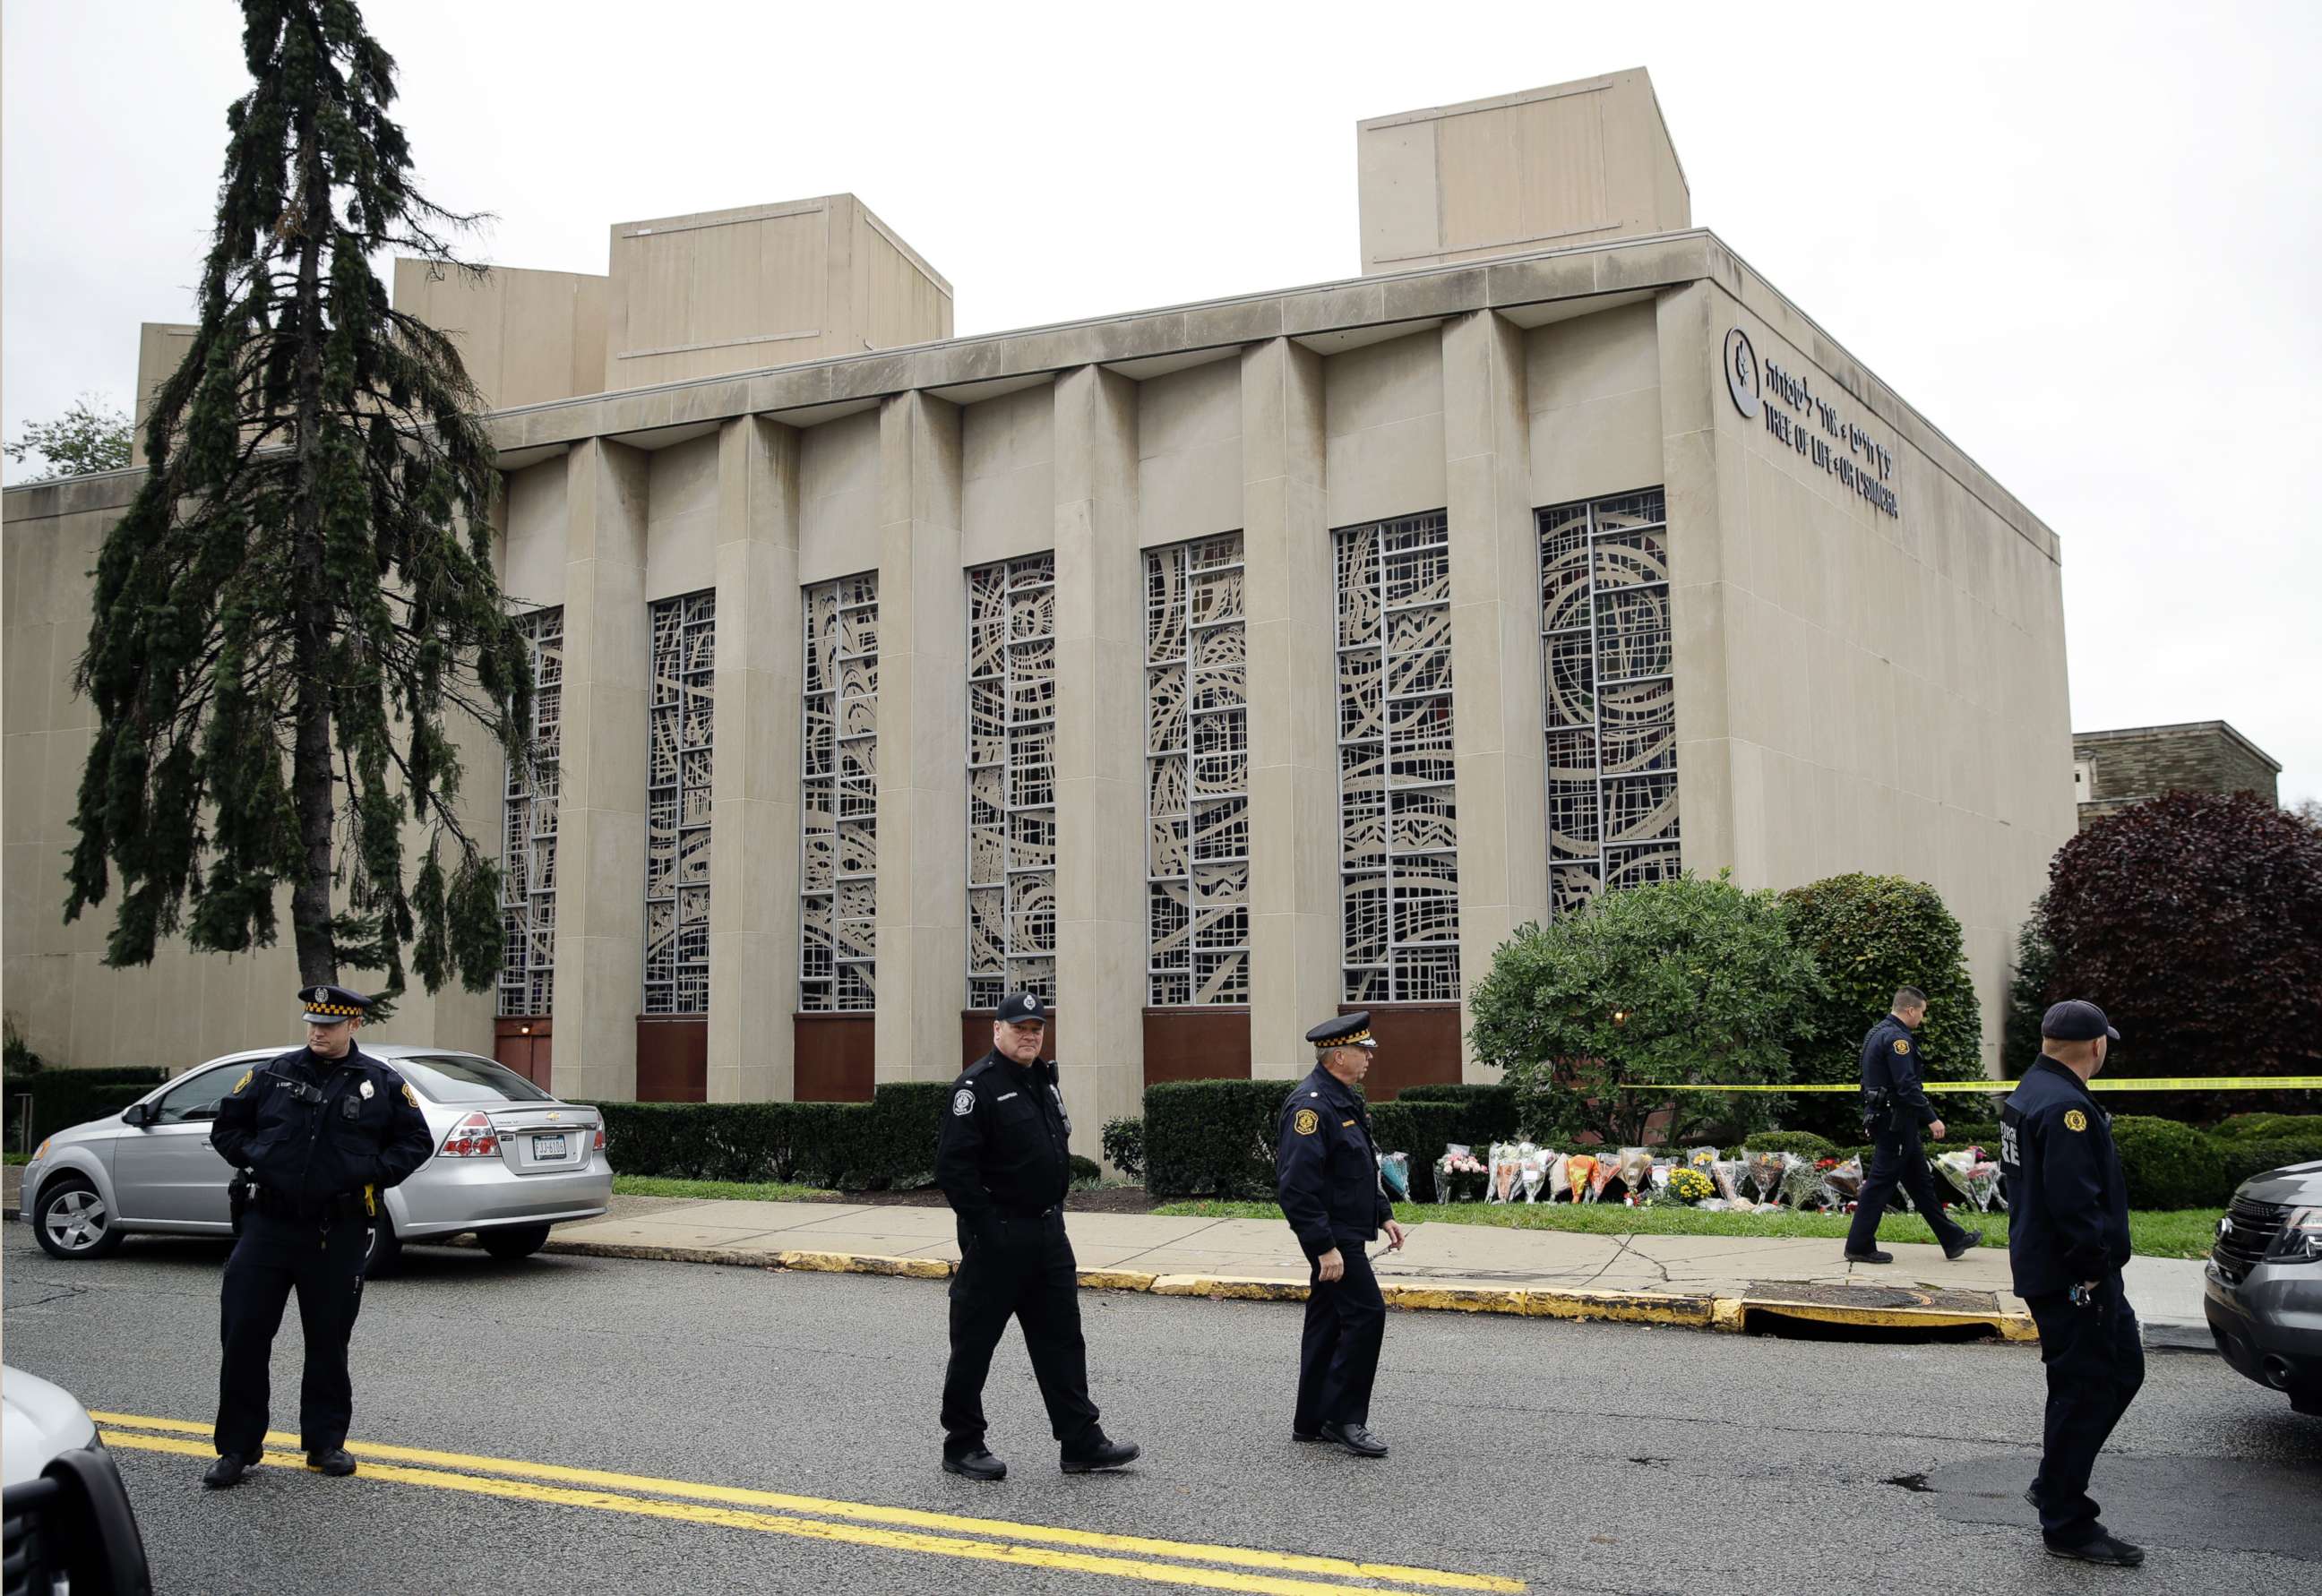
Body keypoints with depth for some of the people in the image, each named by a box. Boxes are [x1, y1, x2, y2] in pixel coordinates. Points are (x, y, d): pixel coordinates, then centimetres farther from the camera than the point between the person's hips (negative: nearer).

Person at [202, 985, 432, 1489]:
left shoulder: (380, 1083, 3)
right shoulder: (273, 1074, 6)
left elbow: (417, 1140, 8)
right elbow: (226, 1126, 15)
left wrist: (373, 1173, -5)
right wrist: (256, 1159, 0)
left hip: (339, 1234, -1)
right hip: (269, 1223, 1)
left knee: (329, 1340, 8)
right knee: (243, 1333, -2)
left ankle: (325, 1442, 22)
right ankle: (237, 1447, 10)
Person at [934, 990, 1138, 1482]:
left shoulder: (1044, 1081, 13)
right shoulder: (978, 1086, -14)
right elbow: (953, 1166, -20)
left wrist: (1054, 1210, 15)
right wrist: (984, 1228, -19)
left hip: (1047, 1234, 8)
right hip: (996, 1239, -8)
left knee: (1061, 1339, 10)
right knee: (973, 1343, 4)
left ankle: (1082, 1443, 15)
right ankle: (962, 1446, 16)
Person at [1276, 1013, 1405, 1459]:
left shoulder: (1345, 1098, 13)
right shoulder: (1310, 1104, -20)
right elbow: (1297, 1185, -25)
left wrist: (1383, 1215, 18)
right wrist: (1325, 1247, -25)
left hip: (1346, 1232, 10)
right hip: (1332, 1236, -10)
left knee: (1327, 1321, 14)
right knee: (1366, 1313, -11)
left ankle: (1311, 1421, 22)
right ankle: (1343, 1418, -2)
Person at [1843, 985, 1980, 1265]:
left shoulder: (1878, 1033, 15)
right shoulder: (1898, 1038, -17)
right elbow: (1907, 1085, -23)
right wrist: (1931, 1119, -18)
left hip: (1880, 1115, 11)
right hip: (1896, 1122, -11)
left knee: (1921, 1180, 15)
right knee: (1881, 1182, -5)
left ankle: (1952, 1240, 23)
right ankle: (1859, 1246, 0)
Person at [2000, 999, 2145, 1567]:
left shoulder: (2029, 1093, 13)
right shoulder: (2065, 1107, -22)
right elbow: (2074, 1202, -28)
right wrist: (2093, 1265, -18)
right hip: (2071, 1279, -11)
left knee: (2122, 1369, 19)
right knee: (2083, 1391, -2)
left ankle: (2055, 1486, 25)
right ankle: (2067, 1525, 8)